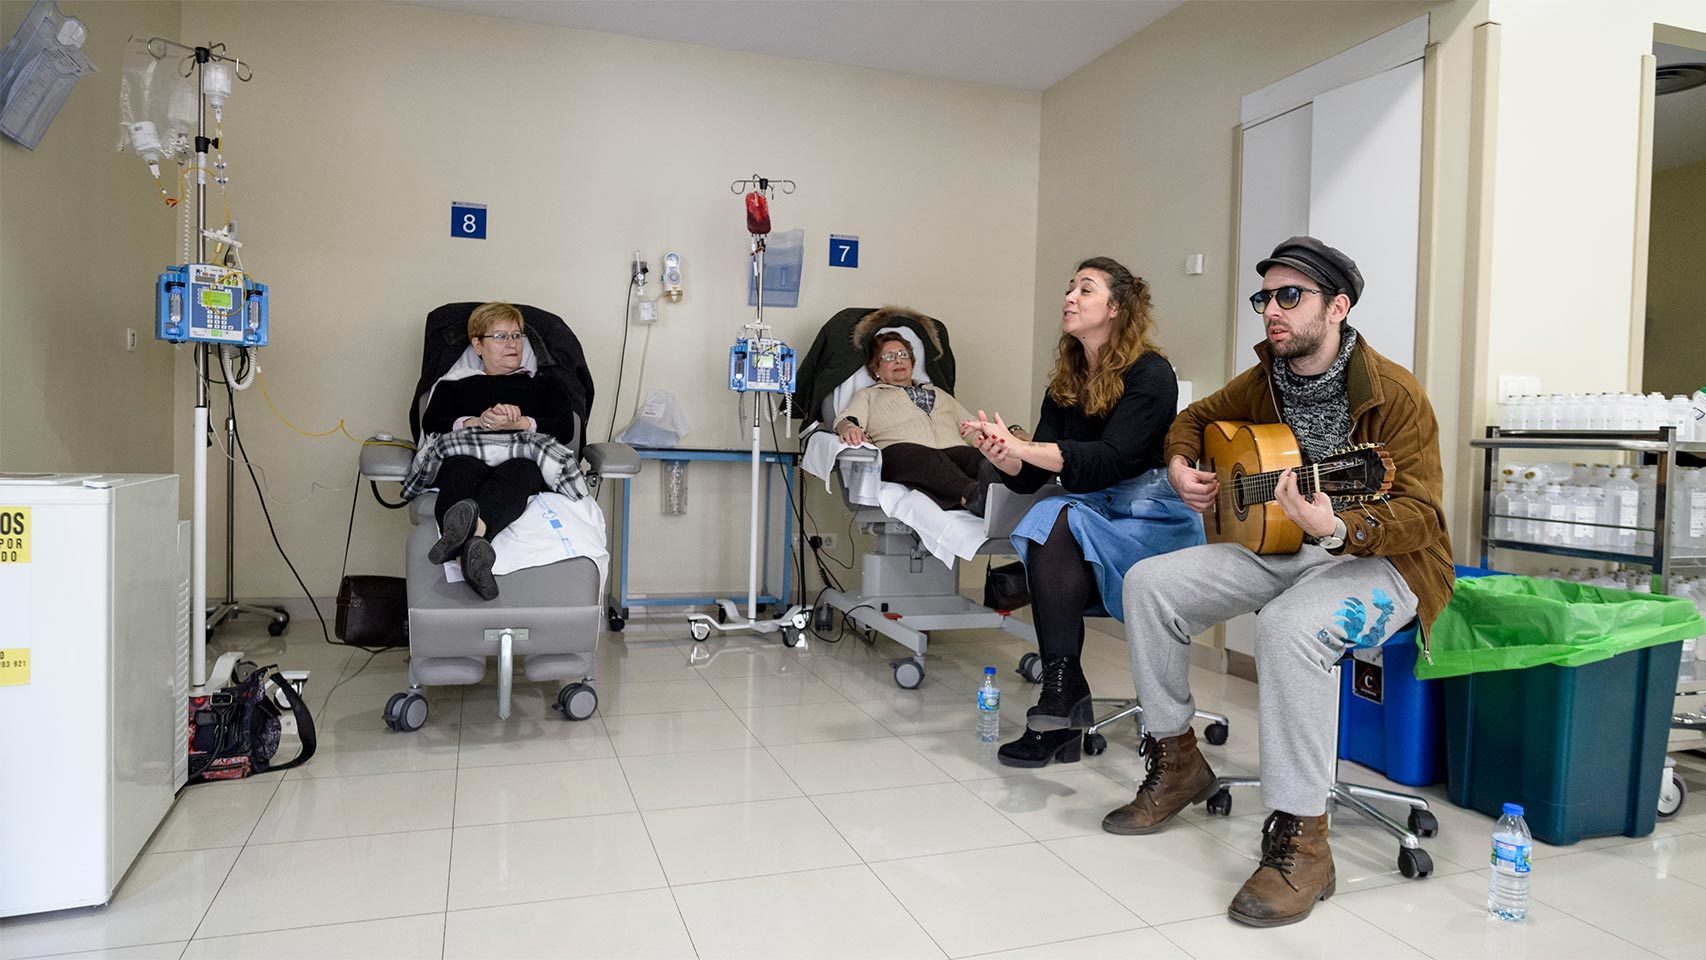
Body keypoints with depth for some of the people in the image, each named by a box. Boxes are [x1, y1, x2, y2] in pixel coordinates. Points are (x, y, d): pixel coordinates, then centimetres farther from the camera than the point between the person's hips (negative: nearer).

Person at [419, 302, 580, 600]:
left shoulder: (544, 385, 36)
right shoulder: (452, 386, 36)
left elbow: (565, 429, 15)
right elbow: (431, 424, 14)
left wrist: (519, 423, -5)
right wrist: (477, 422, -6)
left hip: (526, 456, 0)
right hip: (468, 455, 0)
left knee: (518, 470, -42)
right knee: (463, 468, -42)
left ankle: (474, 527, -73)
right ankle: (472, 544, -73)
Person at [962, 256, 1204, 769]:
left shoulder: (1150, 375, -7)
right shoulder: (1066, 382, 12)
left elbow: (1109, 459, -22)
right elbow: (1030, 478, 4)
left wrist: (1019, 446, -31)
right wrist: (1002, 456, -19)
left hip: (1153, 518, -5)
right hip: (1092, 513, 5)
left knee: (1057, 522, -31)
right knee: (1050, 516, -29)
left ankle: (1058, 701, -32)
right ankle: (1067, 697, -30)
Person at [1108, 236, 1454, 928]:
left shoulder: (1394, 393, -16)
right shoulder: (1265, 380, 4)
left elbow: (1421, 515, -20)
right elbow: (1195, 417, 22)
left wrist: (1336, 529, -40)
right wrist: (1181, 466, 0)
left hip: (1380, 561, -7)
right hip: (1280, 550, 7)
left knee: (1289, 626, -39)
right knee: (1149, 583, -10)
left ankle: (1301, 839, -25)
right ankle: (1176, 760, 6)